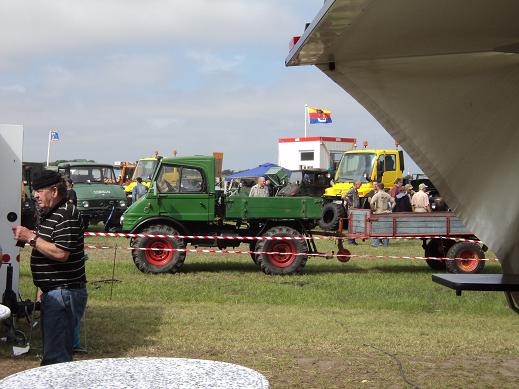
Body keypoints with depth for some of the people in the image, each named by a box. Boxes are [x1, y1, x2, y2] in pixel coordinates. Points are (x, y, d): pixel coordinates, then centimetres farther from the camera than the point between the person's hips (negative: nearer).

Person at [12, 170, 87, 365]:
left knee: (56, 355, -11)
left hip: (64, 293, -11)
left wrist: (31, 238, -19)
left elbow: (61, 253, -25)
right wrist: (43, 288, 21)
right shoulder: (48, 214, 18)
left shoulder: (66, 214, -15)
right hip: (52, 292, 11)